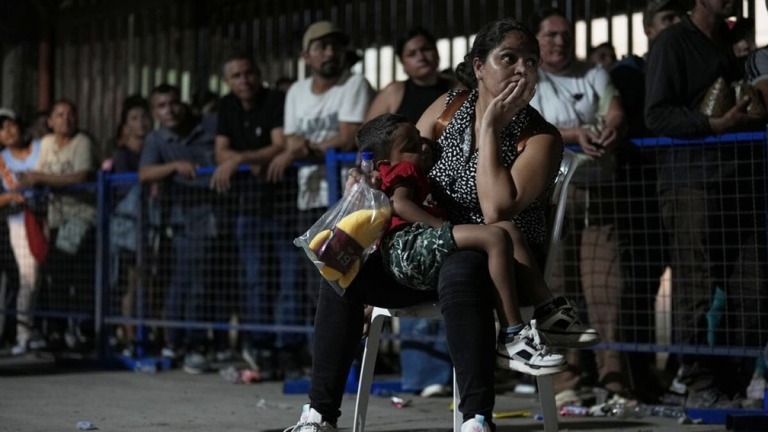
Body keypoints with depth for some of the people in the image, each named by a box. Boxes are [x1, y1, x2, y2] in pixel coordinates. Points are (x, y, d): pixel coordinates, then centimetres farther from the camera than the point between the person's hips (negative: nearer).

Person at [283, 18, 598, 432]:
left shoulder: (540, 139, -11)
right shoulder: (449, 108, 4)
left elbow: (496, 210, -25)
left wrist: (489, 128, -20)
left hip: (502, 261, -5)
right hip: (430, 251, 5)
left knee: (459, 272, -40)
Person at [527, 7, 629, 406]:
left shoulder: (593, 75, 20)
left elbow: (616, 113, 4)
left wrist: (609, 131, -20)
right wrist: (575, 135, -22)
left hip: (596, 190, 3)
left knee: (605, 287, -6)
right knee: (556, 290, -7)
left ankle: (612, 379, -6)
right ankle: (564, 383, -5)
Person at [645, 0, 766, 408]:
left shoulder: (730, 43, 22)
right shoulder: (672, 42, -1)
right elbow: (657, 115, -10)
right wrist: (717, 123, -19)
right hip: (691, 183, -7)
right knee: (694, 293, -4)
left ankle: (735, 382, 9)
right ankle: (700, 384, 4)